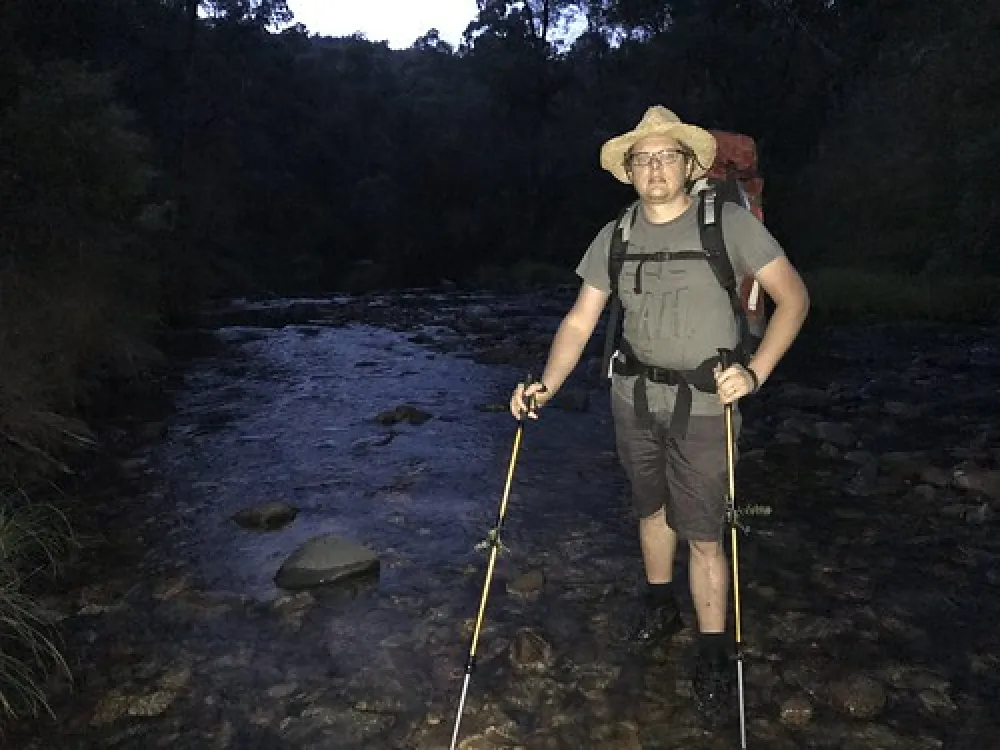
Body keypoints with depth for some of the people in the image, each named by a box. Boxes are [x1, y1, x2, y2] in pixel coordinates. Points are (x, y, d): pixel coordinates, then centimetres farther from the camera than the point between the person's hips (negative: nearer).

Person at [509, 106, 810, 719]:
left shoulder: (729, 222, -9)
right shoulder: (614, 237, 2)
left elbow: (793, 296, -8)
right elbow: (579, 323, 1)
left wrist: (755, 372, -20)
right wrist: (547, 387, -14)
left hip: (704, 404, -4)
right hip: (634, 396, 4)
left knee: (704, 531, -2)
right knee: (653, 508, 20)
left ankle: (713, 651, 17)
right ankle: (660, 607, 42)